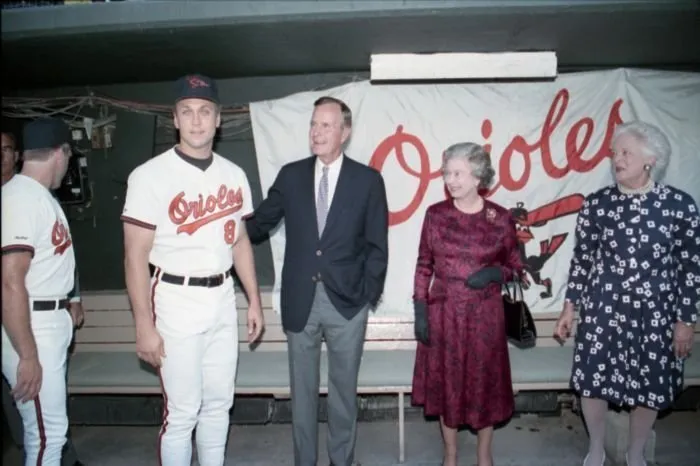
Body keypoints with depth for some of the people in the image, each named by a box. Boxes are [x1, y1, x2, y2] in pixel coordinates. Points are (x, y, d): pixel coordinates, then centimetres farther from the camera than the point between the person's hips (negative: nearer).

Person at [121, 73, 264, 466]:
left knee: (219, 402, 15)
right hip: (176, 301, -5)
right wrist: (144, 325, -12)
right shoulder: (150, 175, -10)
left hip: (223, 299, 5)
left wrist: (254, 299, 11)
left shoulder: (234, 175, 5)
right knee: (182, 411, 2)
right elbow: (136, 256, -10)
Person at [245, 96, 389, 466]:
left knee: (343, 387, 14)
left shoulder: (368, 179, -2)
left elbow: (377, 245, -1)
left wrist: (368, 294, -6)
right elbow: (260, 223, 4)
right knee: (302, 390, 14)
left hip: (346, 301, -1)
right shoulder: (290, 175, 4)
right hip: (300, 300, 2)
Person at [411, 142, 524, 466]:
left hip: (484, 314, -1)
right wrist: (420, 311, -5)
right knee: (445, 383, 12)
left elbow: (515, 266, 4)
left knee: (485, 383, 12)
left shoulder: (500, 219, -6)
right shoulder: (435, 214, -4)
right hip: (443, 313, 1)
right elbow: (423, 267, 1)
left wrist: (494, 273, -17)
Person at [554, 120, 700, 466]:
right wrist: (569, 306, 2)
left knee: (650, 387, 11)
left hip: (655, 314, 0)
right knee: (593, 380, 7)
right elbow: (581, 259, 2)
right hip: (602, 310, 1)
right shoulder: (596, 203, -4)